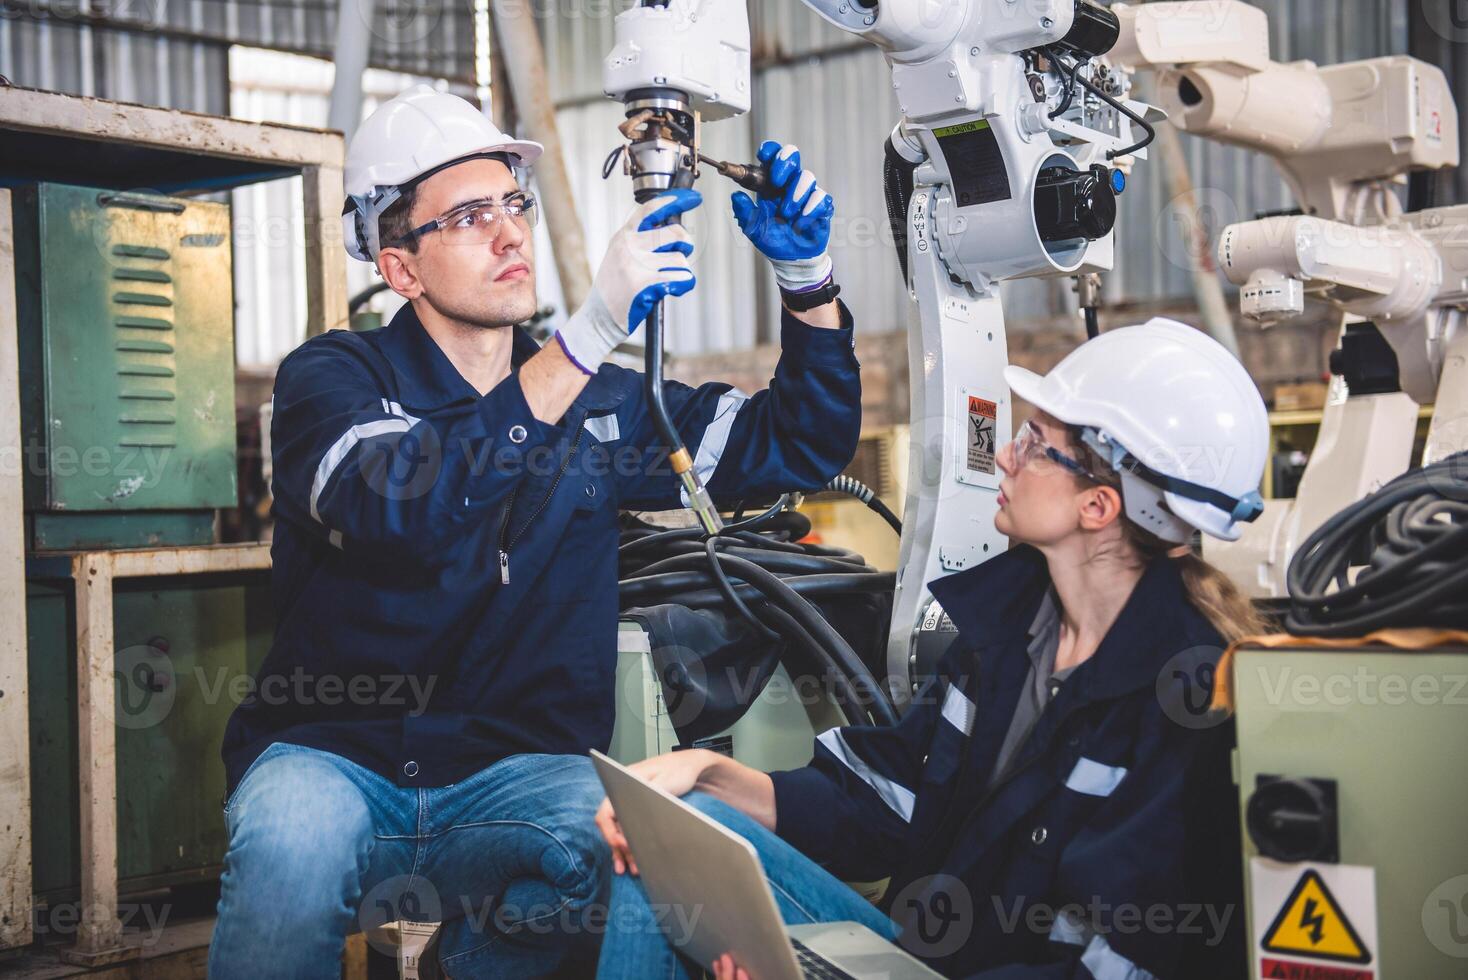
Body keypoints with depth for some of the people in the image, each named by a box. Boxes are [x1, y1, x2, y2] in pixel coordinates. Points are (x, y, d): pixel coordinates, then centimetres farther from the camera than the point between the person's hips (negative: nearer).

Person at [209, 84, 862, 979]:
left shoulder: (599, 401, 11)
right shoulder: (333, 377, -1)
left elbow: (803, 444, 13)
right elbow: (398, 508, -25)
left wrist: (806, 274, -4)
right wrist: (593, 331, -28)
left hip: (520, 771, 3)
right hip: (333, 755, -2)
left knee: (603, 840, -32)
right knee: (297, 844, -37)